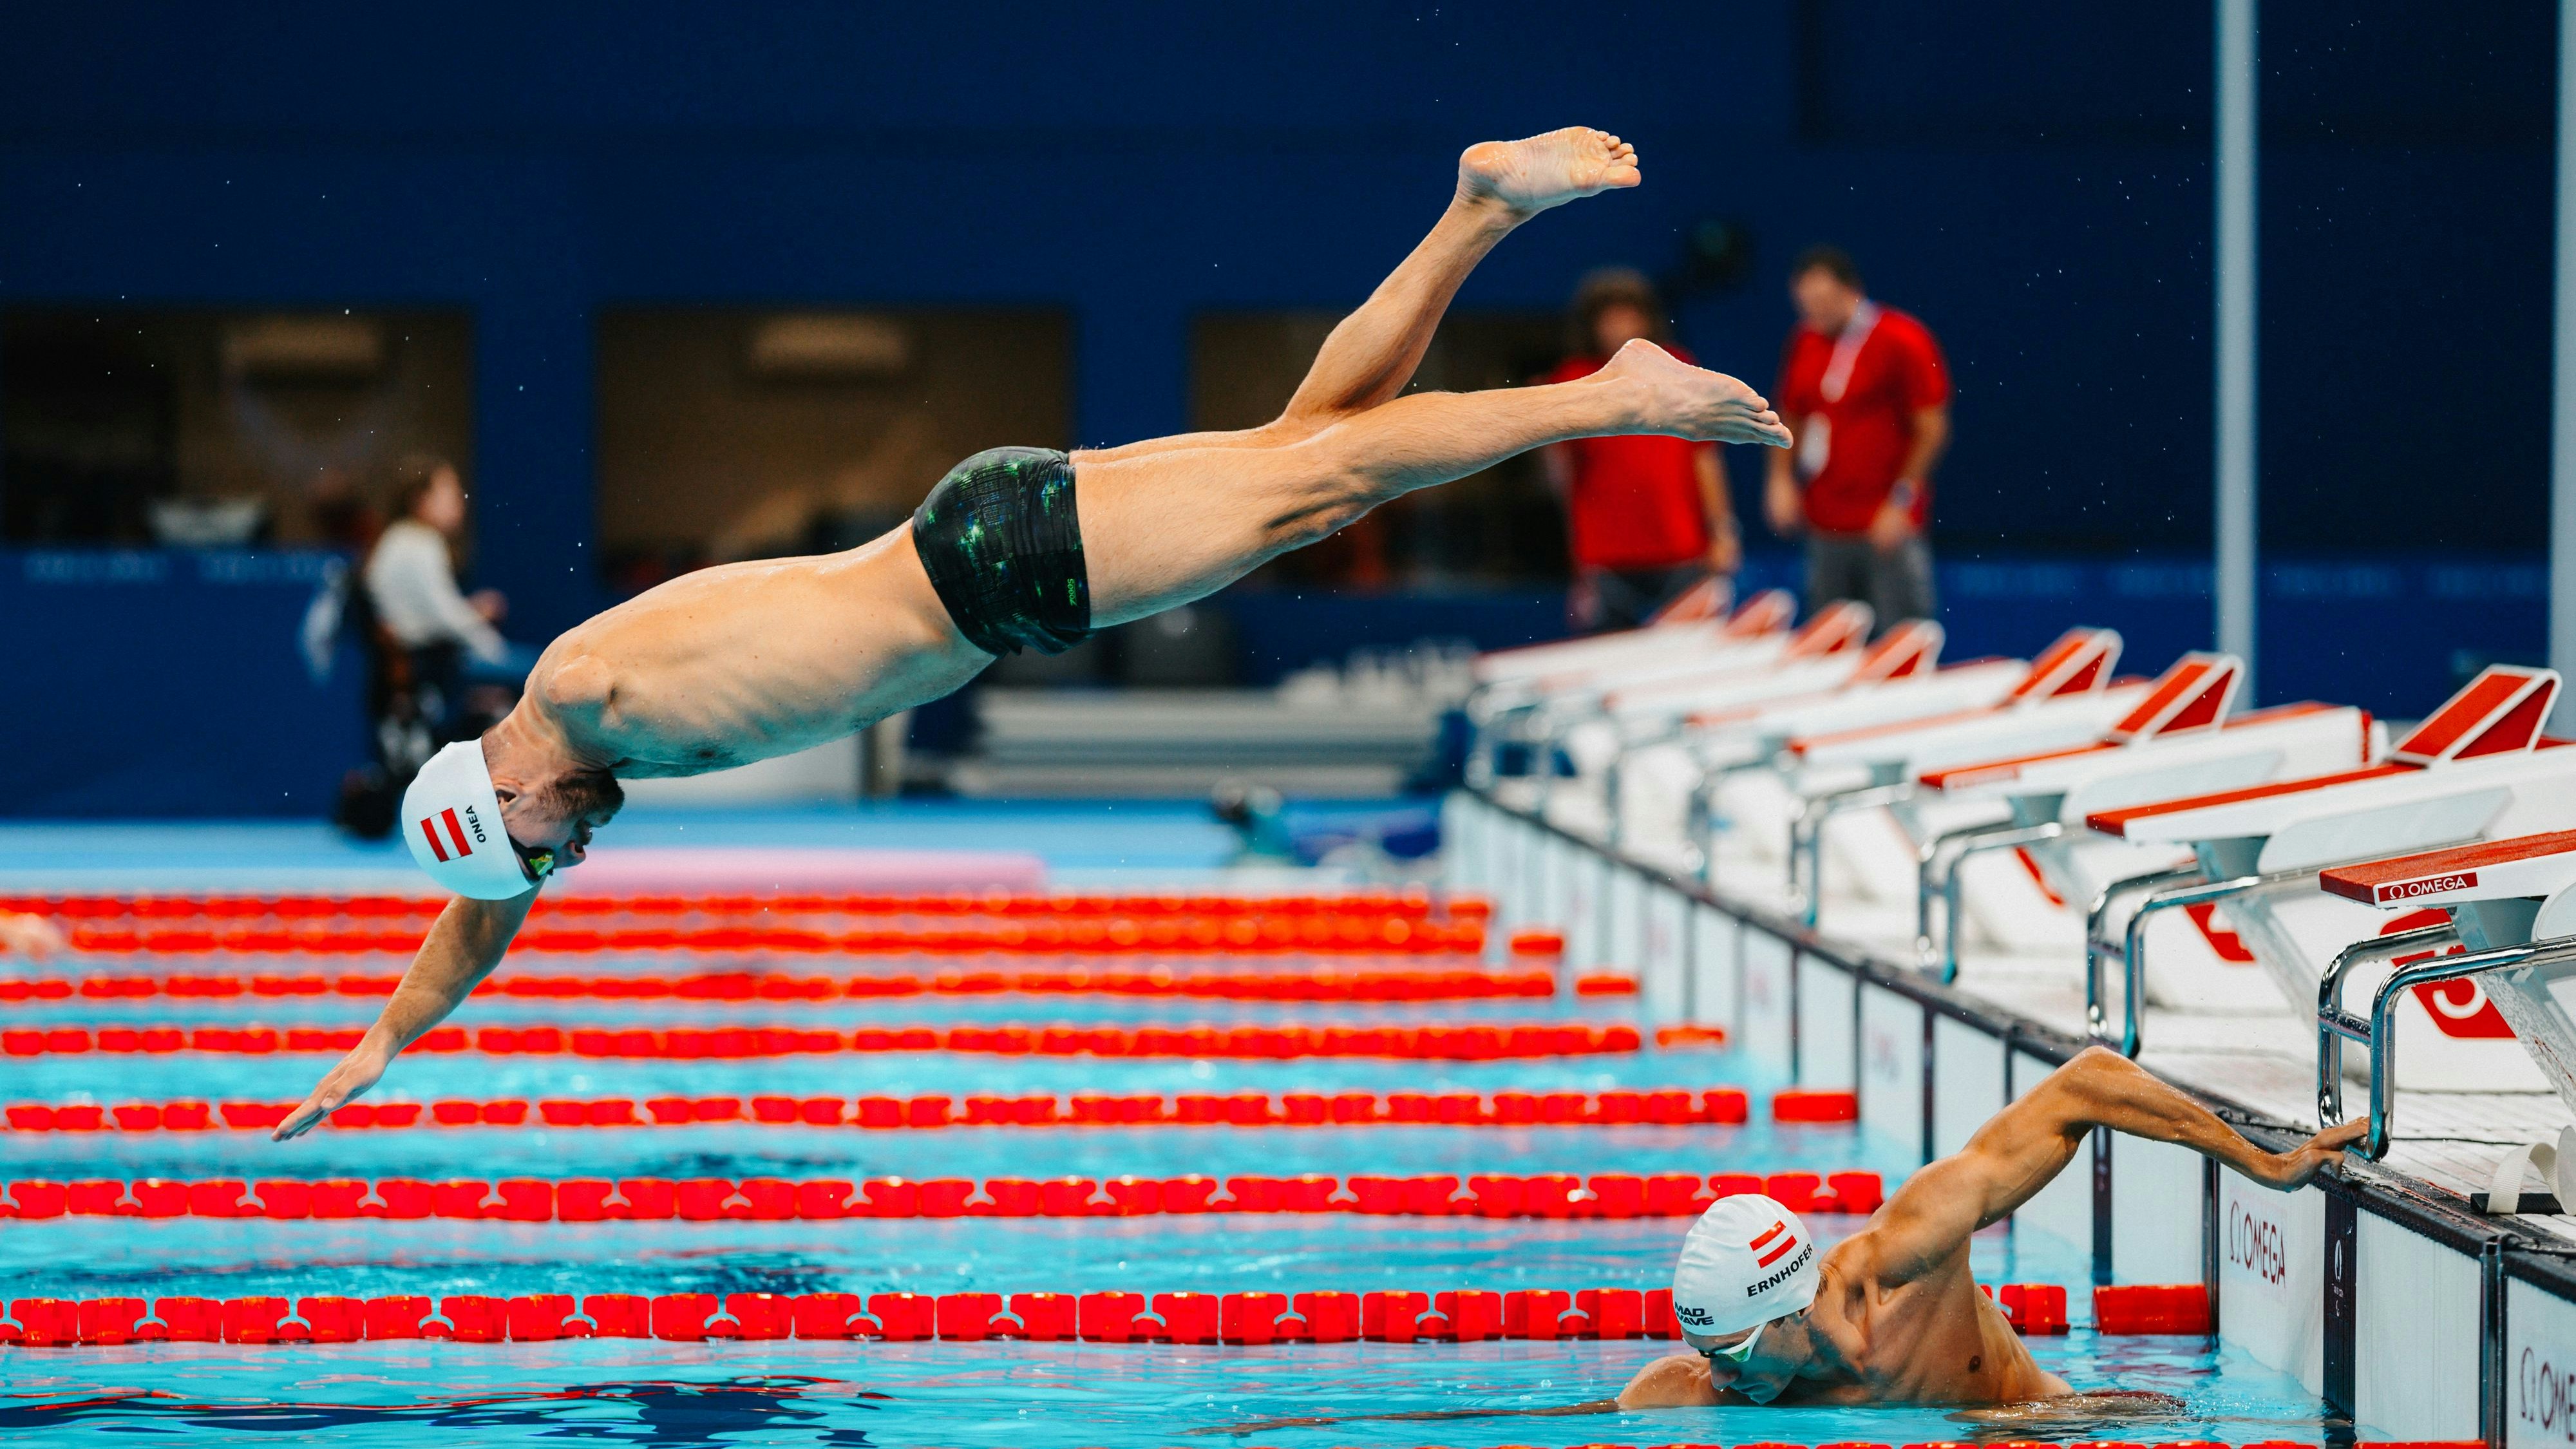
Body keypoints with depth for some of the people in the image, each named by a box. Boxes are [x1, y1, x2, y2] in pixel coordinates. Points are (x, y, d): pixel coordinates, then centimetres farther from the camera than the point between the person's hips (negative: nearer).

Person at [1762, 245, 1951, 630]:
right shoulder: (1804, 342, 11)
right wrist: (1781, 479, 5)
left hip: (1889, 527, -6)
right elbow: (1791, 418, 21)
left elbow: (1932, 431, -7)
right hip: (1824, 527, 6)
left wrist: (1900, 501, -12)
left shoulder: (1904, 341, -7)